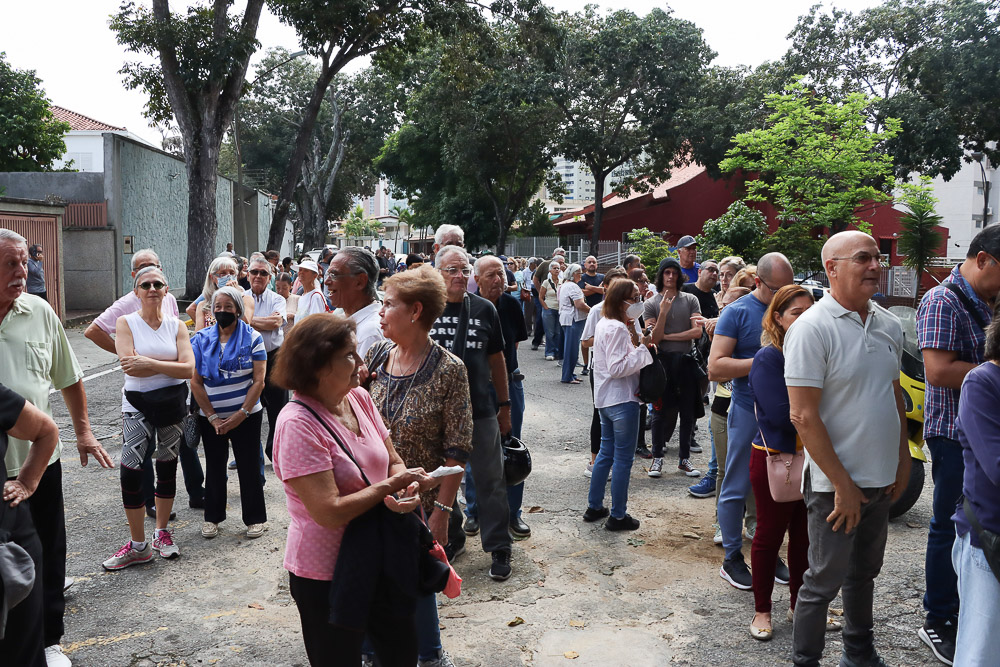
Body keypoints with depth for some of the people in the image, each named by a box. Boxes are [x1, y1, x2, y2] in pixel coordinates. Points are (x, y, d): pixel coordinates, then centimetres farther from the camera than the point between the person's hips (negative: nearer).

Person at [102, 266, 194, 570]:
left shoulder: (176, 326, 2)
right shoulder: (126, 323, -3)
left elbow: (189, 369, -10)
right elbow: (130, 366, -17)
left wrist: (149, 363, -18)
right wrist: (172, 364, -15)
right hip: (137, 404, -2)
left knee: (167, 467, 11)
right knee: (130, 471, -9)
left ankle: (162, 533, 28)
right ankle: (138, 545, 4)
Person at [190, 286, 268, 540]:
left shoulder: (252, 338, -5)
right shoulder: (201, 340, 1)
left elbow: (259, 380, -9)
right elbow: (195, 383, -1)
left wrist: (240, 414, -14)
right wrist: (213, 417, -8)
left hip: (246, 416, -2)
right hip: (211, 417, 2)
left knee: (249, 466, 4)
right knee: (214, 466, 13)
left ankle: (255, 518, 17)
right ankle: (213, 517, 27)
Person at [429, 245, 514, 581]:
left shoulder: (484, 309, 2)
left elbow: (496, 358, 8)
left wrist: (504, 405, 9)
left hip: (481, 411, 0)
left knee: (490, 482, 6)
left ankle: (499, 547, 19)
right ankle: (450, 539, 34)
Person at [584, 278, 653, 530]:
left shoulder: (604, 324, 11)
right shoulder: (617, 329, -20)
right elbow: (617, 368, -25)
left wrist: (634, 342, 2)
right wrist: (641, 348, -19)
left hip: (606, 400, 10)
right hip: (622, 400, -10)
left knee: (606, 453, 19)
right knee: (623, 459, 1)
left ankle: (594, 507, 28)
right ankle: (618, 515, 11)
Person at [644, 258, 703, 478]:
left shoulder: (690, 300, 4)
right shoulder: (651, 304, 0)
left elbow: (697, 332, -6)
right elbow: (654, 338, -7)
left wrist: (667, 336, -8)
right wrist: (663, 312, -18)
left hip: (686, 360, 2)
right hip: (663, 361, -2)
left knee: (688, 412, 7)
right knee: (661, 411, 3)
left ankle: (684, 458, 19)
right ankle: (657, 458, 15)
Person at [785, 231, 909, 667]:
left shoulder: (888, 325, 5)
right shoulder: (812, 328, -17)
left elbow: (895, 397, 17)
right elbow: (804, 416, -20)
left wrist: (902, 463, 12)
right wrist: (843, 484, -18)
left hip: (881, 482, 7)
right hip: (836, 484, -7)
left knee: (865, 570, 22)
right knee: (826, 578, 5)